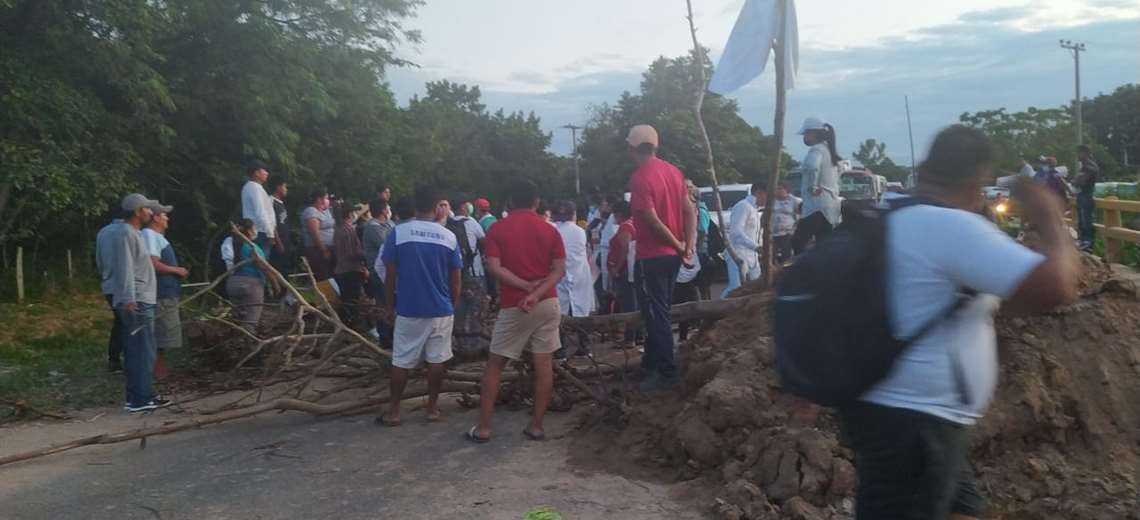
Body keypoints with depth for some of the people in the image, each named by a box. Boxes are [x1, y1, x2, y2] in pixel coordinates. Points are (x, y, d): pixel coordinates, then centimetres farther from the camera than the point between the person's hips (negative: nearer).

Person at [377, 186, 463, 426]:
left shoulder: (398, 233, -6)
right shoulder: (449, 237, -1)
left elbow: (390, 276, -3)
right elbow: (455, 280, 4)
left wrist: (389, 305, 9)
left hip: (409, 310, -1)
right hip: (441, 310, 1)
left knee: (401, 362, 7)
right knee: (437, 360, 10)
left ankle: (394, 411, 13)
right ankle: (433, 407, 18)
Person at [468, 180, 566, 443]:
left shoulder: (497, 228, -1)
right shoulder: (549, 229, 4)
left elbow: (494, 267, -11)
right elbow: (560, 269, -6)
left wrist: (526, 286, -9)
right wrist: (536, 293, -16)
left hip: (513, 305, -2)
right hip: (547, 303, 2)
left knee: (495, 364, 8)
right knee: (544, 364, 6)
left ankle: (483, 427, 8)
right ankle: (536, 426, 9)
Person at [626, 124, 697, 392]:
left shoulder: (639, 178, -17)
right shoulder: (673, 171, 8)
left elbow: (653, 221, -21)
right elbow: (689, 211, 6)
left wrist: (679, 246, -10)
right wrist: (688, 245, 1)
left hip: (652, 257, -8)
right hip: (672, 255, 8)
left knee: (656, 315, -1)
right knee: (658, 312, 18)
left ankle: (666, 373, 2)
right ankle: (650, 363, 29)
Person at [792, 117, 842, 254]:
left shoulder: (816, 150, -11)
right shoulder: (828, 150, 18)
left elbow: (812, 166, -34)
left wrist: (812, 187, -20)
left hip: (817, 206, -10)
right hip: (831, 204, 10)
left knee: (797, 242, -7)